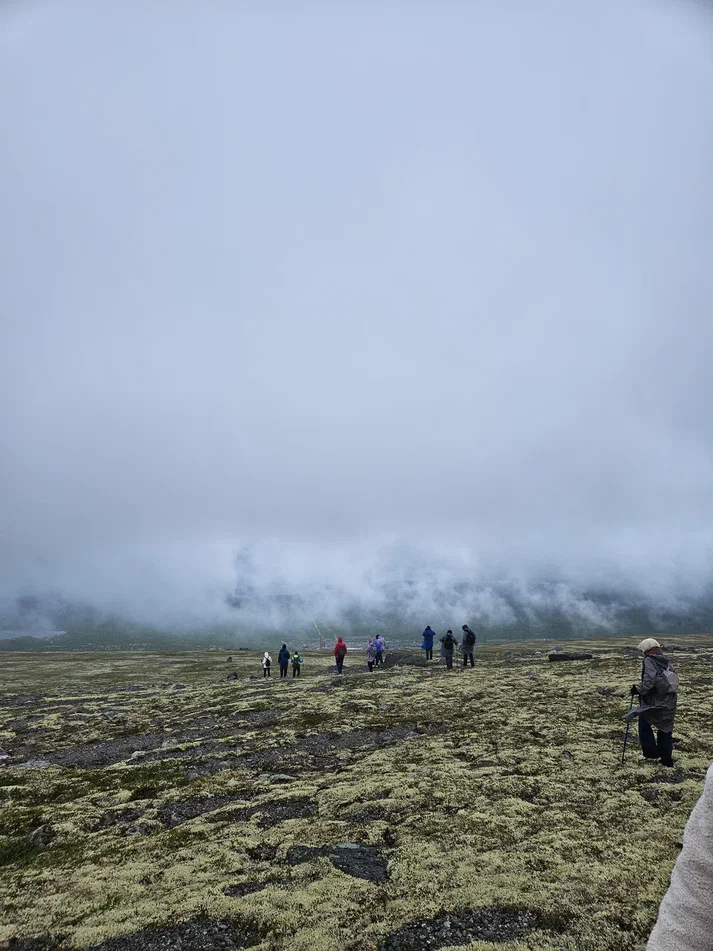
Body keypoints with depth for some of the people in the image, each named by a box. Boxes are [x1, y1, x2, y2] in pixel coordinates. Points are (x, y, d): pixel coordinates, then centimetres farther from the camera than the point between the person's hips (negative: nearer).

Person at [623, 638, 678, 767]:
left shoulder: (649, 660, -11)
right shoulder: (666, 661, 11)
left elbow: (649, 681, -23)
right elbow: (672, 679, 12)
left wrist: (639, 690, -12)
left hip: (655, 702, -7)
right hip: (670, 702, 7)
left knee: (644, 723, 11)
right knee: (666, 728, 16)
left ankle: (651, 752, 9)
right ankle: (666, 760, 21)